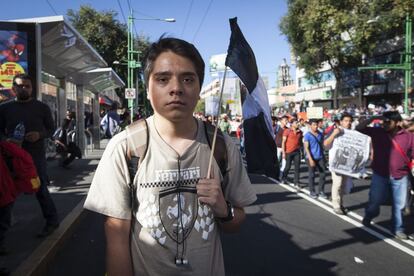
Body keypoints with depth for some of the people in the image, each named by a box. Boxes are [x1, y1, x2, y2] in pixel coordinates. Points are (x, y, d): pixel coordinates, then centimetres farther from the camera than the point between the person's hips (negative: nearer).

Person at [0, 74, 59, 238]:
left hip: (36, 155, -2)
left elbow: (51, 129, 6)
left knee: (41, 189, 0)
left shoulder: (42, 107, 3)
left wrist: (39, 135, -15)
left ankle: (52, 221, 13)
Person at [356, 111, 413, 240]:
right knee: (375, 200, 8)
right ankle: (368, 217, 38)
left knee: (399, 205, 9)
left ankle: (398, 229, 26)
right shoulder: (377, 132, -3)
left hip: (400, 177, 0)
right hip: (380, 175, 0)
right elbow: (359, 128, -5)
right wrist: (374, 118, -13)